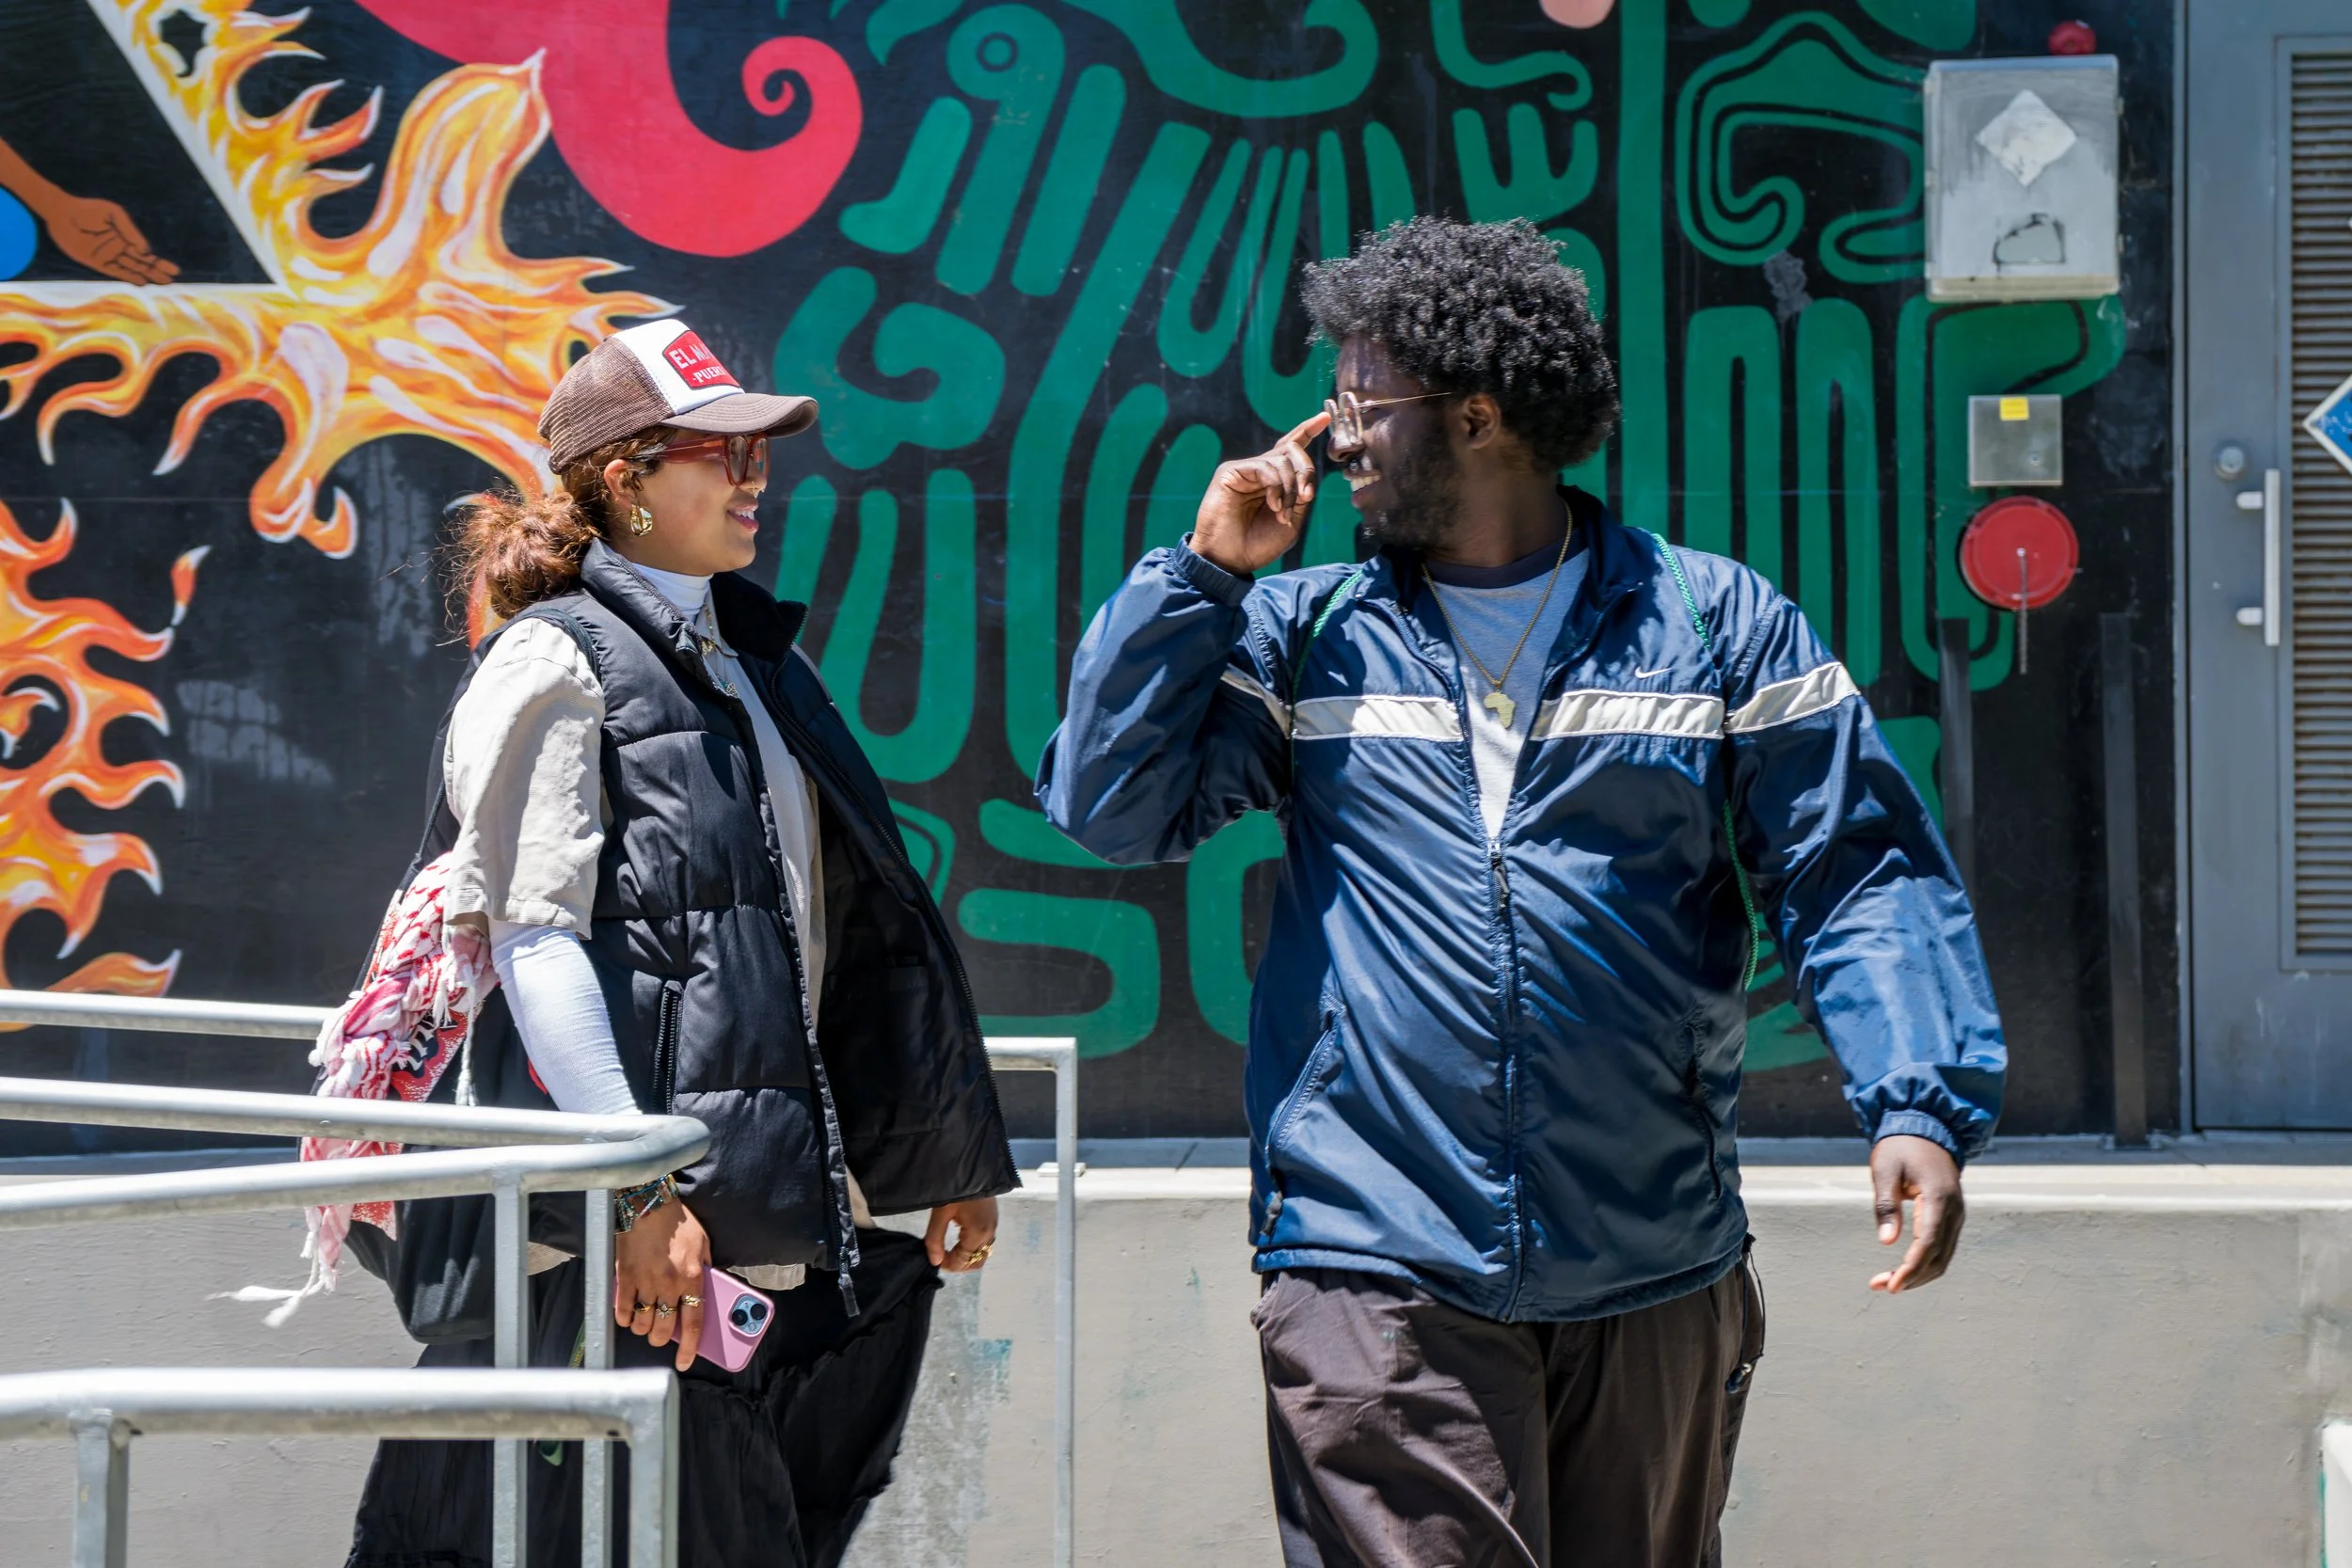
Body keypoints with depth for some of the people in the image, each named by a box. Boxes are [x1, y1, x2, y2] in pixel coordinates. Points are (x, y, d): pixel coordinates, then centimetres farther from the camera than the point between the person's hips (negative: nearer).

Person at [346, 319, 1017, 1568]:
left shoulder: (753, 659, 20)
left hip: (773, 1216, 8)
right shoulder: (555, 660, -4)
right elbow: (534, 942, -13)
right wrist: (633, 1192, -21)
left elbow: (862, 933, 22)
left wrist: (951, 1152, 21)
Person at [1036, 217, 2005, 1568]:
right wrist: (1208, 570, 0)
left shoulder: (1718, 625, 4)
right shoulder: (1305, 637, 9)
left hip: (1658, 1289, 1)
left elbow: (1857, 874, 1)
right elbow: (1113, 802, 2)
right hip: (1376, 1279, -1)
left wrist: (1922, 1104, -13)